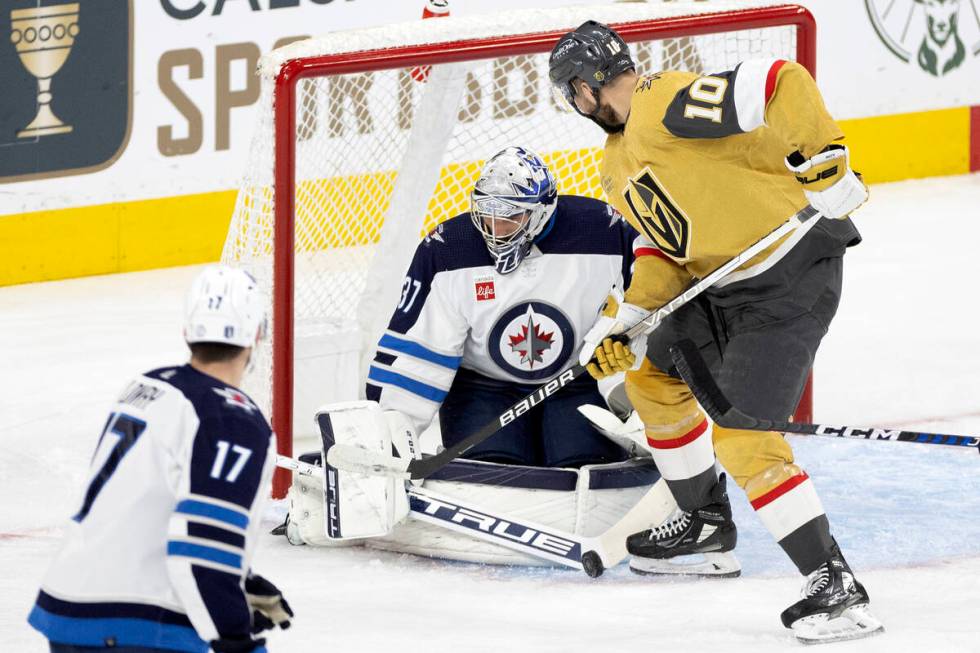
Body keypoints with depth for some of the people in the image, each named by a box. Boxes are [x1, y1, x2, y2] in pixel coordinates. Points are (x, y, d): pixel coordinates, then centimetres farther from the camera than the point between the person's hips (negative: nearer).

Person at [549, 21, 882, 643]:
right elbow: (668, 249, 16)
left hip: (792, 276, -11)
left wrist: (822, 158, -33)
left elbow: (782, 83, -28)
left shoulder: (669, 104, -20)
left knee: (741, 436, -17)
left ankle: (835, 585, -15)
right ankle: (707, 520, 42)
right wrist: (624, 319, 2)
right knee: (652, 373, 24)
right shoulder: (618, 167, 14)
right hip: (723, 287, 11)